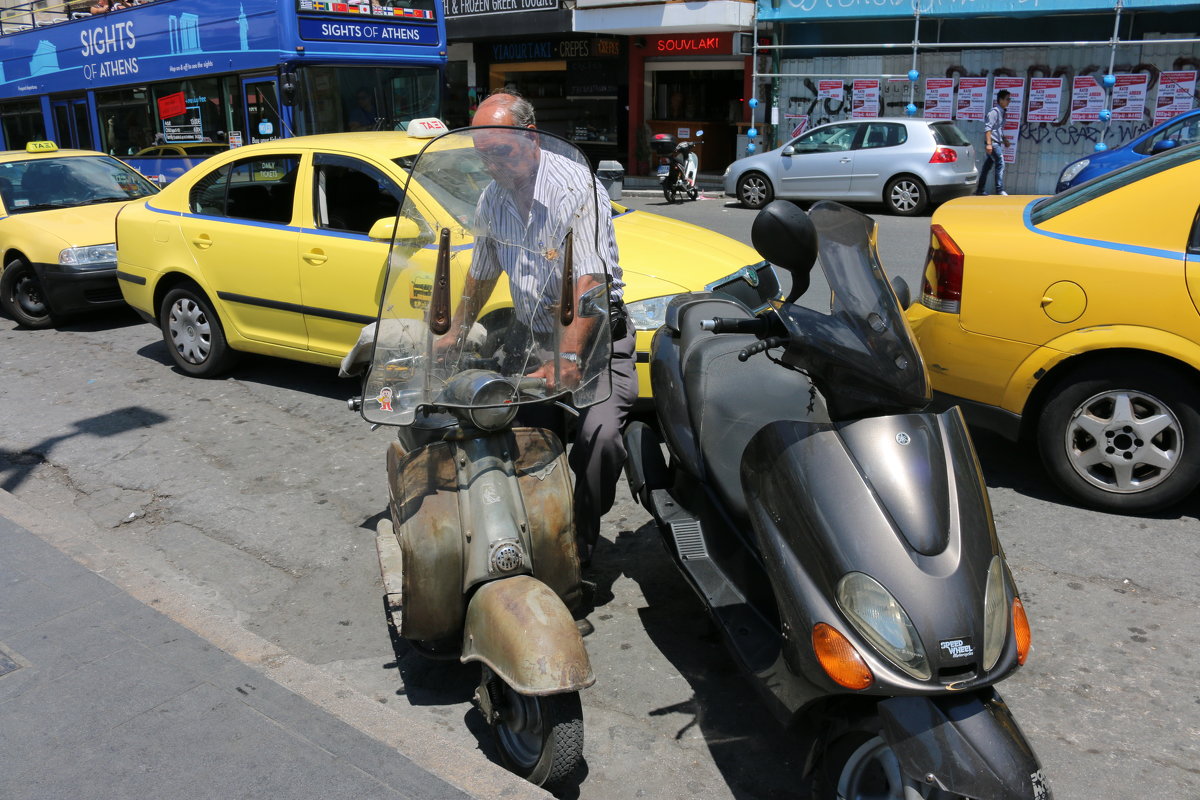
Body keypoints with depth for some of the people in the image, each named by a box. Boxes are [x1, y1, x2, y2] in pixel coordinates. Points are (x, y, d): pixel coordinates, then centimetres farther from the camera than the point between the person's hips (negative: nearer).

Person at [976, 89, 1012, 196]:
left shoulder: (1002, 112, 17)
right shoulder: (994, 111, -11)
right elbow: (987, 128, -19)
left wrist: (1005, 140, 22)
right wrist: (988, 143, -25)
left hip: (996, 143, 9)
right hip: (992, 143, -9)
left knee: (987, 166, 10)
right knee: (1000, 164, -11)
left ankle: (980, 190, 15)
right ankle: (1000, 190, -10)